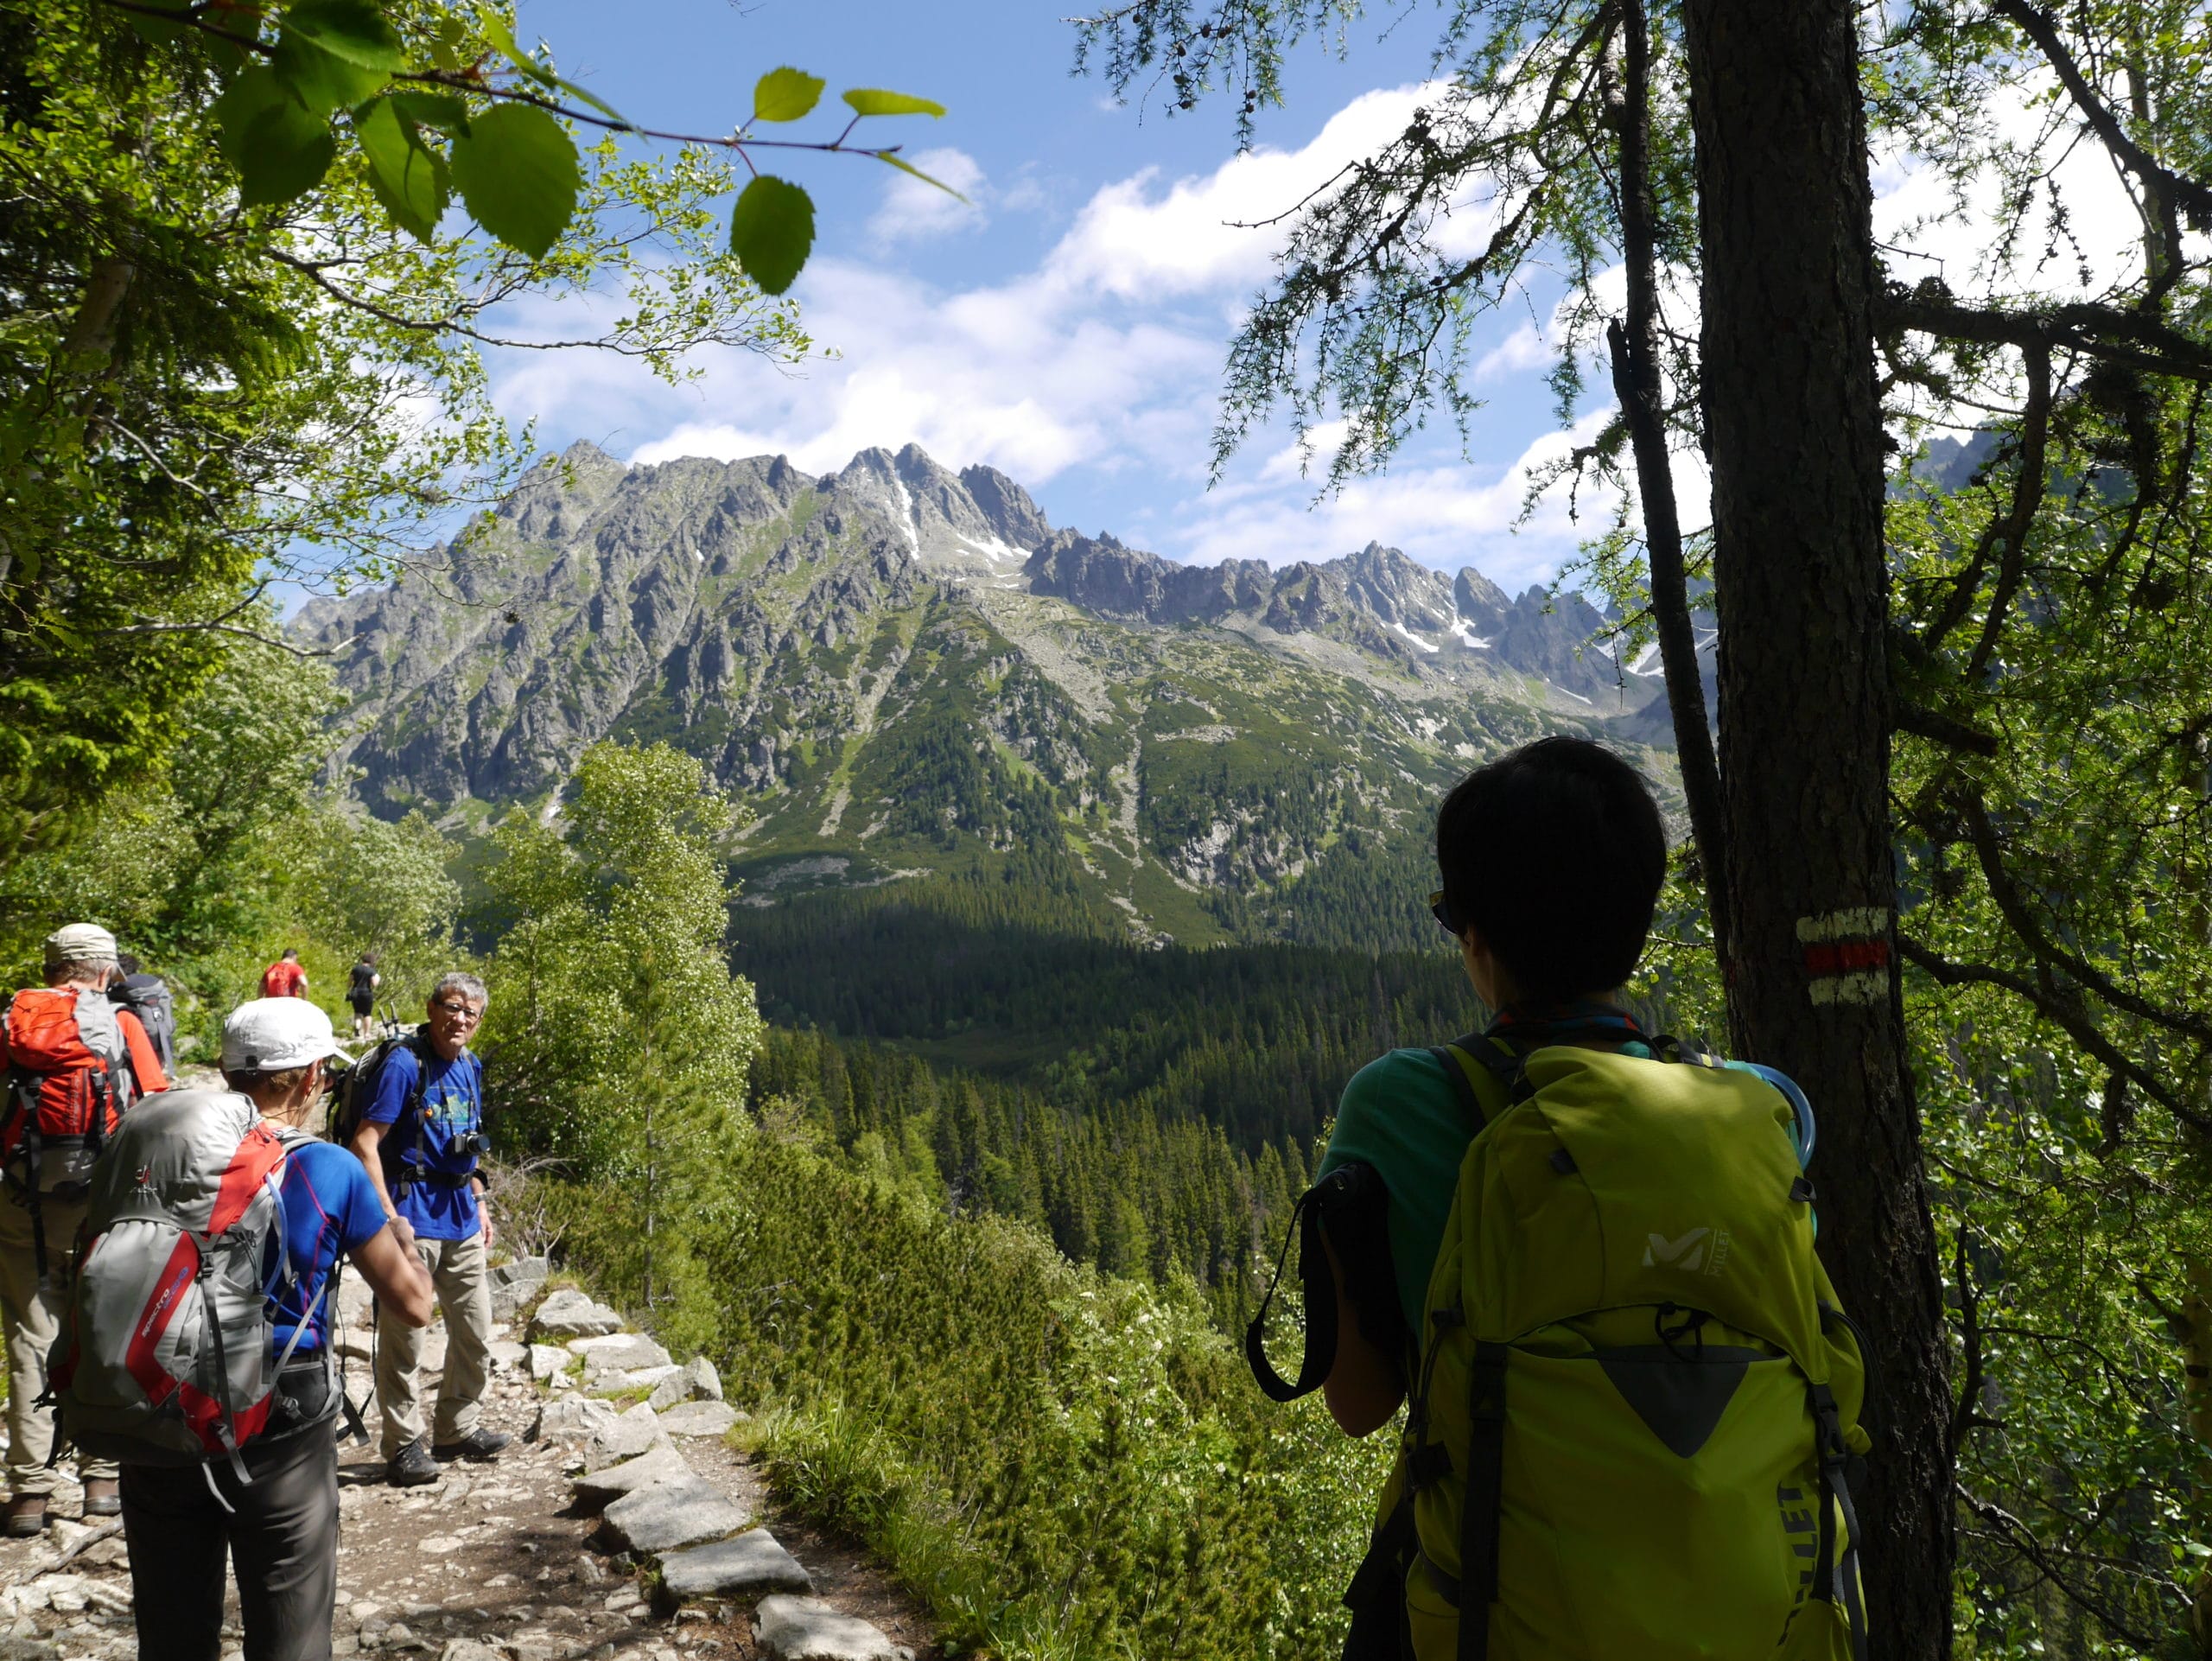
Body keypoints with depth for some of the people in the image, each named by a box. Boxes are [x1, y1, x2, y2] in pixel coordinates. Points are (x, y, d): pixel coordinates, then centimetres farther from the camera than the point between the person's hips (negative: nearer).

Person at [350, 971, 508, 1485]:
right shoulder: (404, 1065, -13)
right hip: (413, 1219, -7)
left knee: (475, 1333, 14)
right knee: (403, 1337, 2)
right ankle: (403, 1445, 15)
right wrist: (389, 1216, -21)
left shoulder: (470, 1068, 10)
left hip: (461, 1219, 8)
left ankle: (456, 1429, 29)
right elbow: (366, 1141, -17)